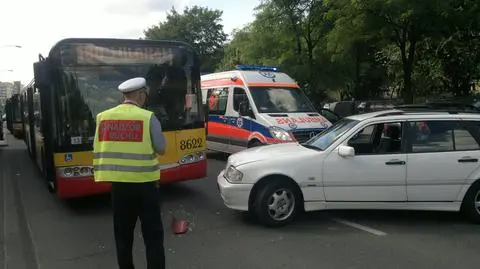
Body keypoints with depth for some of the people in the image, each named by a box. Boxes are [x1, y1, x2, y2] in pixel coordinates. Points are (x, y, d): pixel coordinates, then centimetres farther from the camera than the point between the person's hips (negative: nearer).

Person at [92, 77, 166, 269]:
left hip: (118, 182, 4)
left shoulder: (103, 117, 1)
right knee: (153, 234, 7)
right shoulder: (148, 117, -11)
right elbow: (161, 149, -4)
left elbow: (98, 149, 6)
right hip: (144, 182, -4)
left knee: (123, 233, 18)